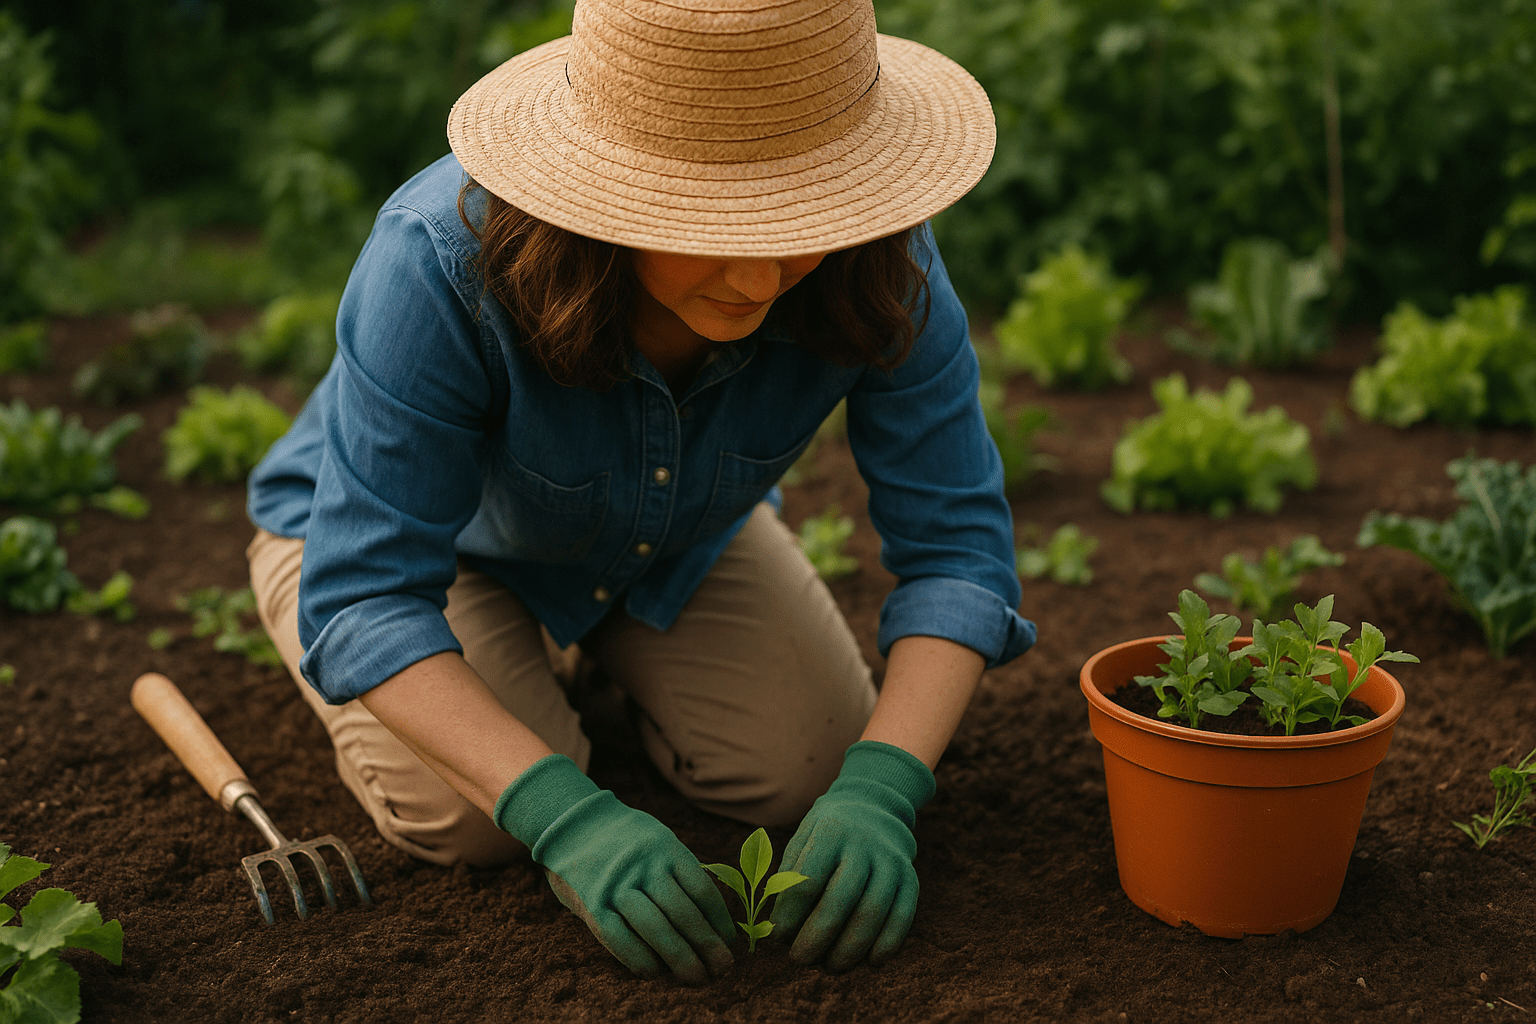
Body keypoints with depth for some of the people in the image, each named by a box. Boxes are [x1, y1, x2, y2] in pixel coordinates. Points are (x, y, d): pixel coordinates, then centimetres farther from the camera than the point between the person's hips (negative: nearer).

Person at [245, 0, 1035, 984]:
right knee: (467, 814, -24)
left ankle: (604, 647, 20)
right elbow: (365, 591, -37)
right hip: (402, 523, -3)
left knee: (811, 768, -11)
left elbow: (956, 542, -25)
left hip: (673, 534, 3)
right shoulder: (443, 258, -41)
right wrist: (566, 814, -49)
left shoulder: (875, 264, -31)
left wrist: (881, 790, -41)